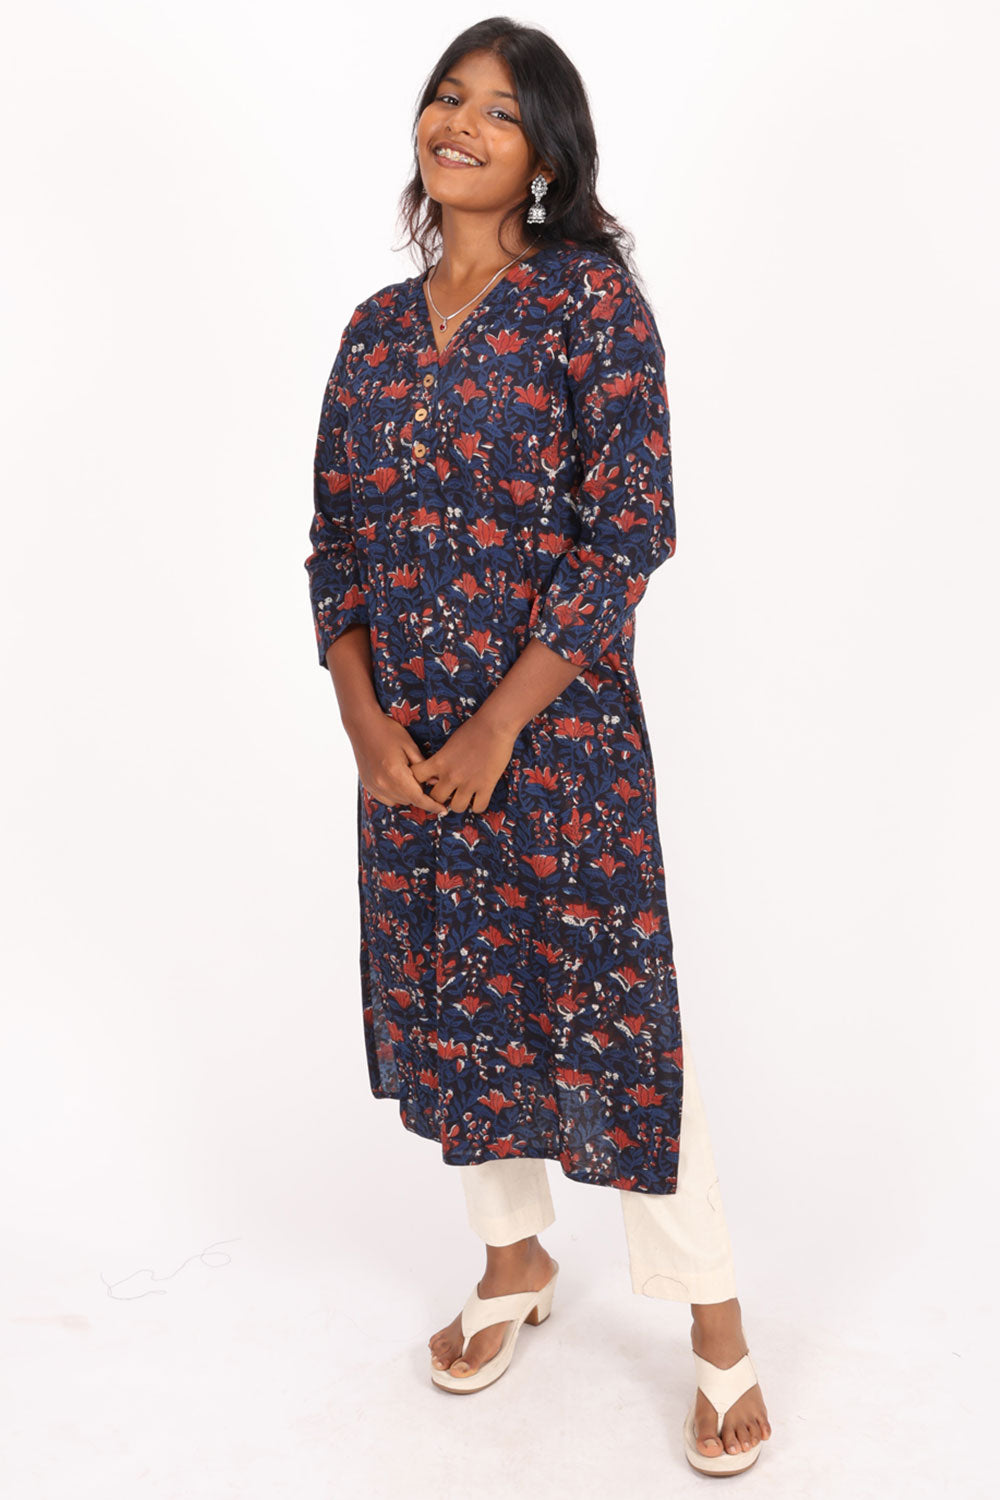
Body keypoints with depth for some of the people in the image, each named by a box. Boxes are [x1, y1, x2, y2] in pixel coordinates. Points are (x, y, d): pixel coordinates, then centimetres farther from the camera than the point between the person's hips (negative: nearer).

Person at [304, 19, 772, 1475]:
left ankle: (719, 1332, 16)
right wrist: (362, 712, -5)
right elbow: (336, 538, 9)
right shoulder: (377, 327, 9)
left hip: (556, 721, -5)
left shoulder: (589, 295, -7)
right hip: (404, 737, 6)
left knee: (611, 1010, -2)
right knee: (452, 997, 15)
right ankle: (517, 1259, 37)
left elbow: (628, 528, -13)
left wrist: (499, 724, -15)